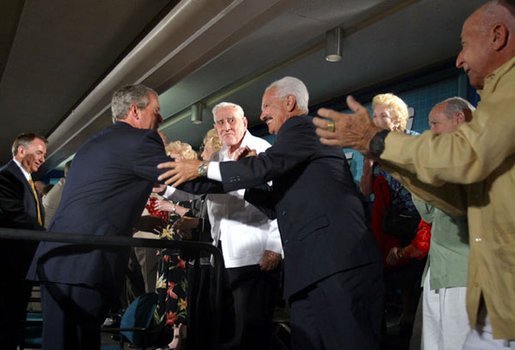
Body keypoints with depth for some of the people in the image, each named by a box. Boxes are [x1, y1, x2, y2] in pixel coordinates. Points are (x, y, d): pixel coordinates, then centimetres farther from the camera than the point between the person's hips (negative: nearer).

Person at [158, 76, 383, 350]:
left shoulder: (304, 127, 0)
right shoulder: (298, 136, 28)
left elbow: (266, 165, -15)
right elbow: (276, 207, 27)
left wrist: (201, 168, -7)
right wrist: (245, 173, 17)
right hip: (310, 268, 10)